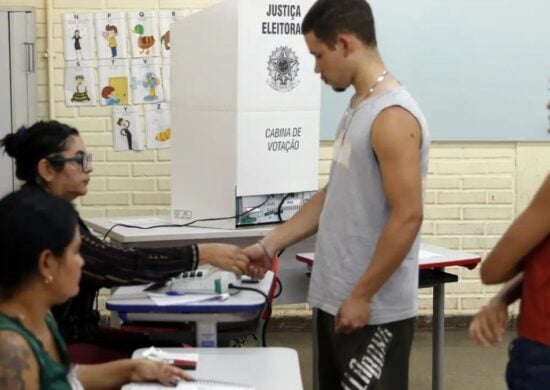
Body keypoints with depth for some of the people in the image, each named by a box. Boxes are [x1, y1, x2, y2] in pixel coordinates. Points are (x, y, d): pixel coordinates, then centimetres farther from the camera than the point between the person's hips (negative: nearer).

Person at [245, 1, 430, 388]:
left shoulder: (392, 115, -18)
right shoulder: (358, 107, 10)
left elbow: (407, 217, -22)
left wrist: (362, 296, -18)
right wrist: (271, 245, 12)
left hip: (374, 311, -9)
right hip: (335, 300, 9)